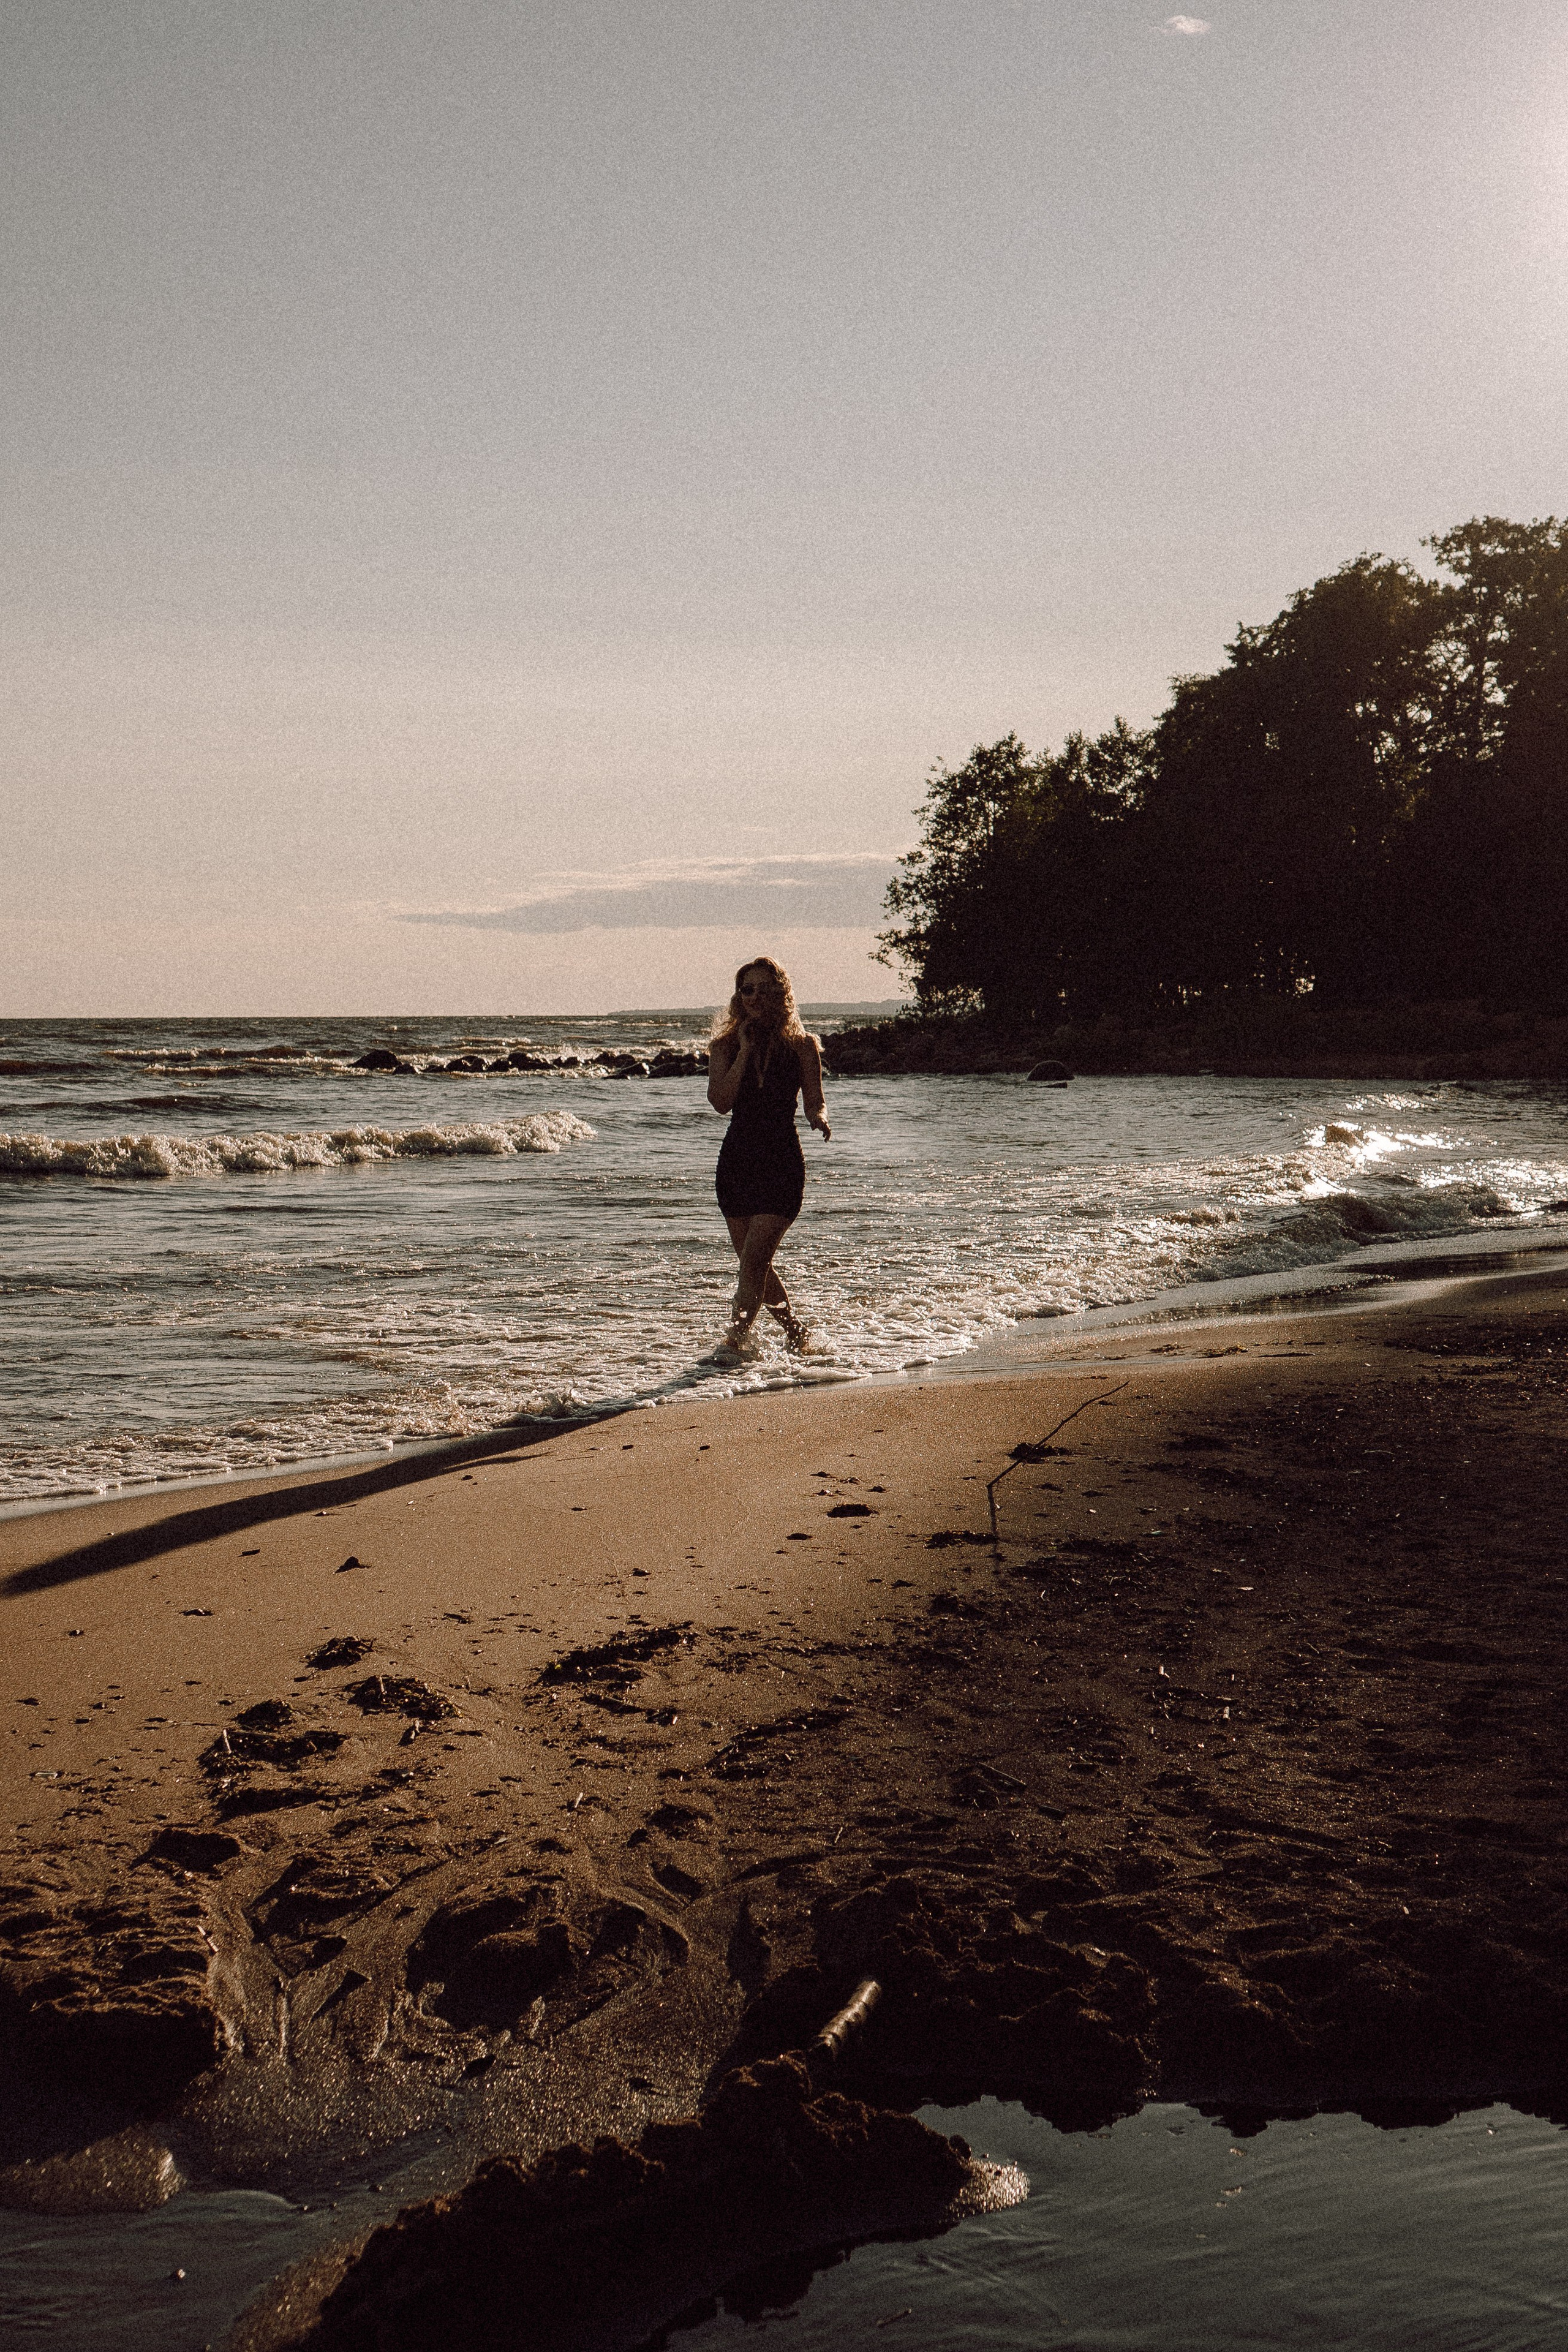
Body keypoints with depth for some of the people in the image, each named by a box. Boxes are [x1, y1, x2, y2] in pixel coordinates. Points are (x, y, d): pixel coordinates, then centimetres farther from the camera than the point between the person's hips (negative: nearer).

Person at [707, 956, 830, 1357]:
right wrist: (745, 1050, -11)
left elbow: (814, 1103, 4)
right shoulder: (725, 1046, 6)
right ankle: (796, 1334, 28)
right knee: (756, 1264, 10)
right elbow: (720, 1101, -8)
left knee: (754, 1258, -15)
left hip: (782, 1162, -4)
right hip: (737, 1161, 4)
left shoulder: (801, 1045, 2)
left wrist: (821, 1119, -19)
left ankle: (735, 1339, -13)